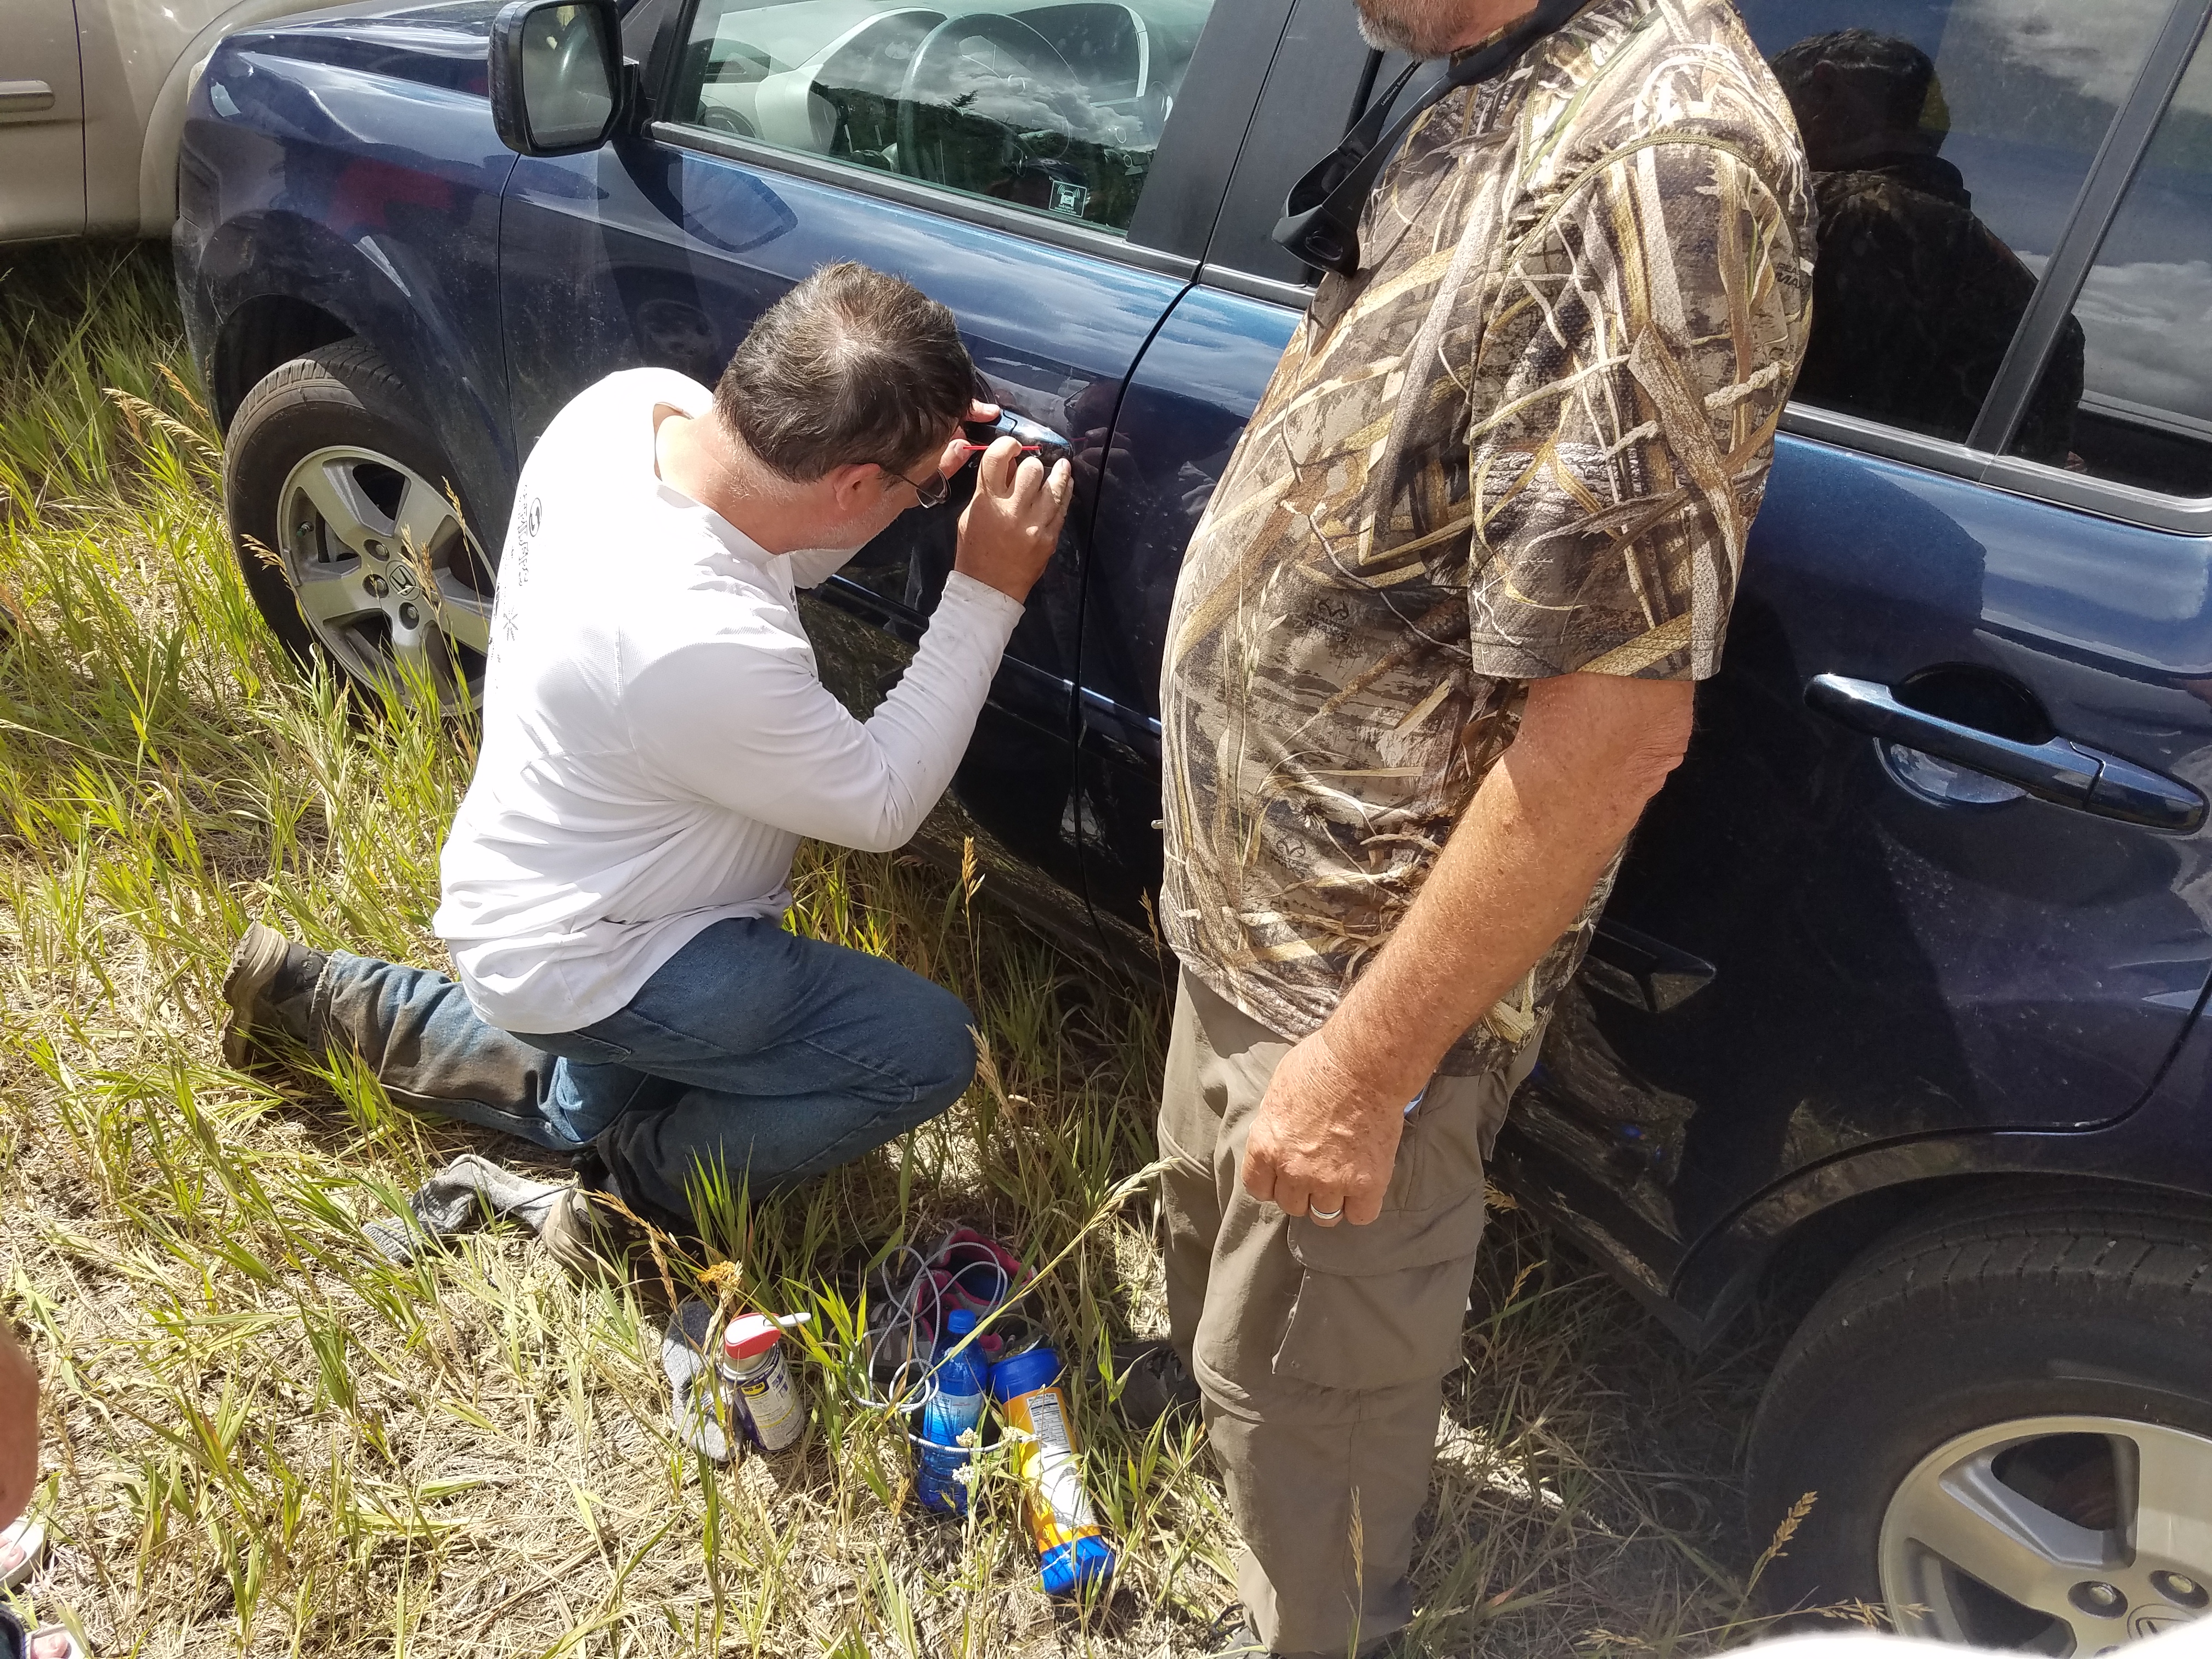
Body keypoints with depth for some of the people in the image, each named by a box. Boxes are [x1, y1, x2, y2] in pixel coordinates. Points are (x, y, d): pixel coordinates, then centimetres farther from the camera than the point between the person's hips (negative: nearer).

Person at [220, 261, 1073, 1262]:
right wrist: (986, 595, -21)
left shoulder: (635, 400, -16)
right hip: (577, 967, -9)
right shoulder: (704, 650, -39)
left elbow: (767, 554, 4)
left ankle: (327, 1003, 29)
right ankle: (645, 1179, 5)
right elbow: (884, 805, -23)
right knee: (924, 1051, -12)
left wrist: (918, 438, -11)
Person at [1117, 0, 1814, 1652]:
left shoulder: (1658, 146, -28)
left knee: (1308, 1390, 16)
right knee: (1217, 1206, 34)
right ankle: (1205, 1363, 64)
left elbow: (1612, 725, -29)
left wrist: (1368, 1067, -23)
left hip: (1372, 961, -9)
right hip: (1260, 893, 9)